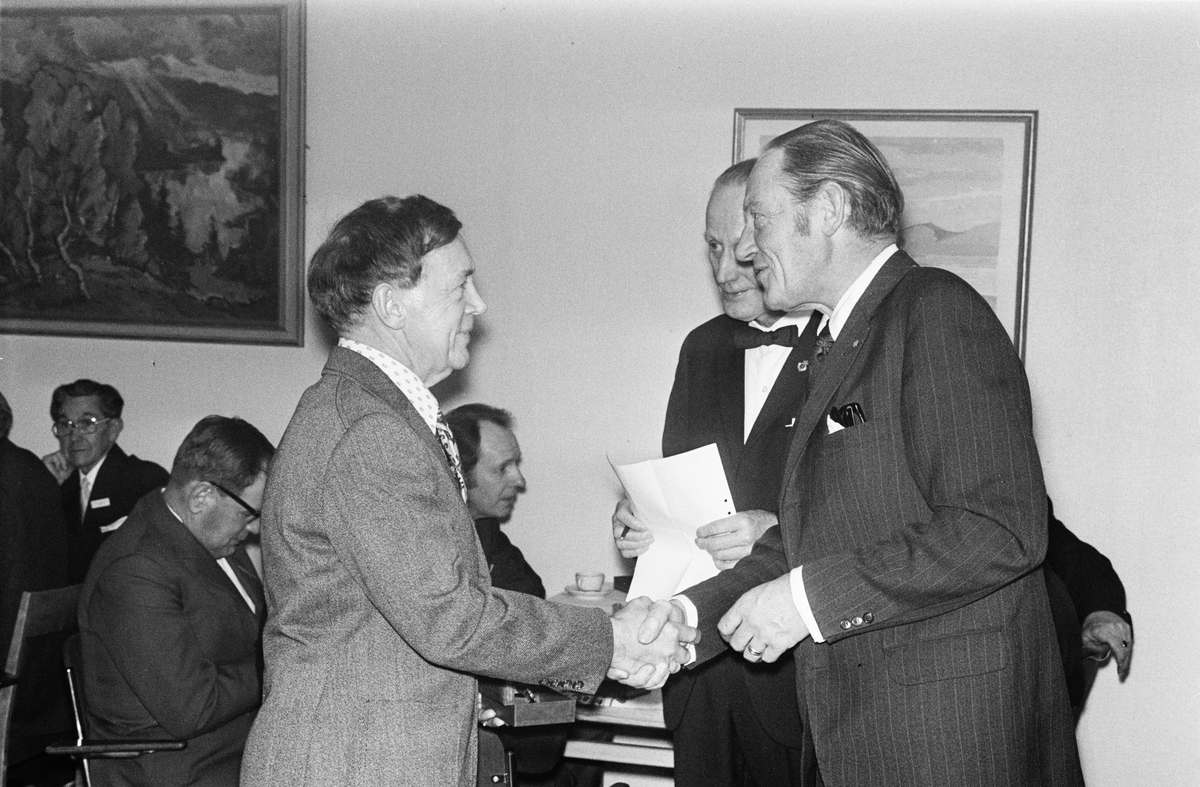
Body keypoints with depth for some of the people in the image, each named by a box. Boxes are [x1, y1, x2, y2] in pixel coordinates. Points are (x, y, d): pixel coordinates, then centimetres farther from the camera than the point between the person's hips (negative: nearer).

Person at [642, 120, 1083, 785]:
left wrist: (809, 597, -19)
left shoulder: (939, 312, -12)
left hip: (948, 725, -8)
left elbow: (1001, 531, -22)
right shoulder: (836, 343, 17)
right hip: (855, 726, 8)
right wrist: (692, 611, 2)